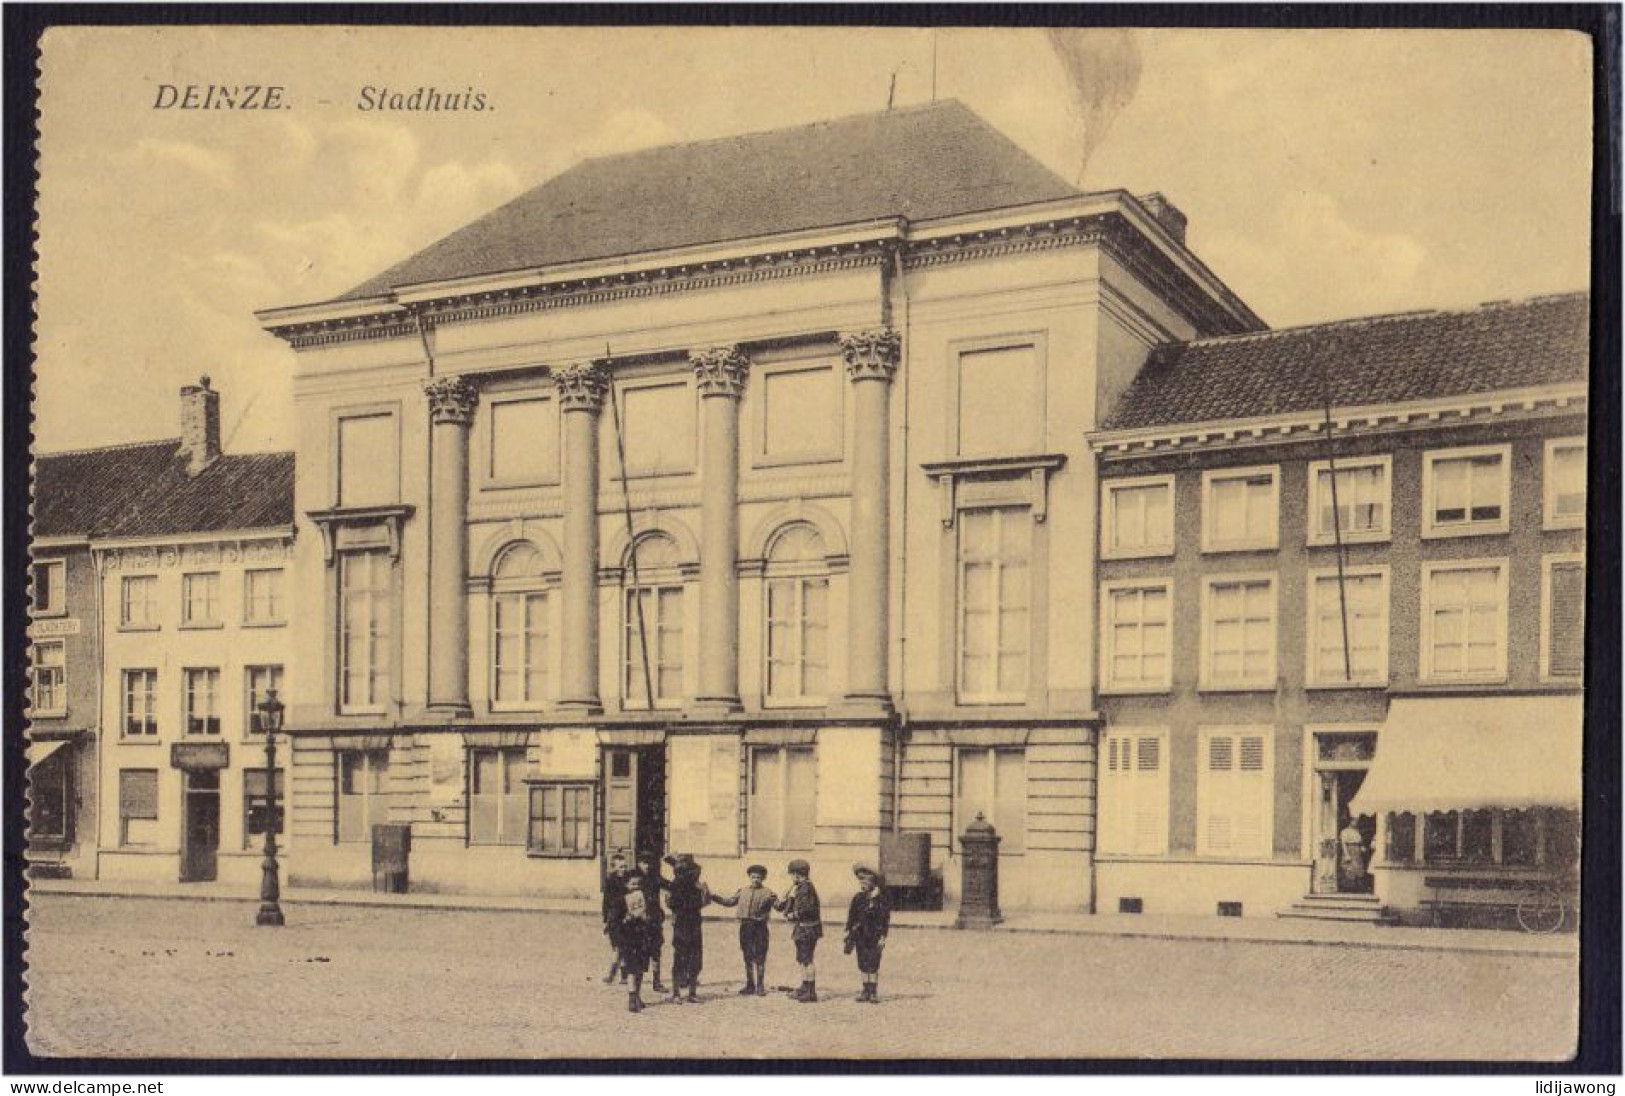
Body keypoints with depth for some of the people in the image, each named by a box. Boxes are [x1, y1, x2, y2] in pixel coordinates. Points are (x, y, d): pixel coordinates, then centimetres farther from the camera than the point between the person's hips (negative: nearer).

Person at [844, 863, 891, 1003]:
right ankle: (866, 991, 15)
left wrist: (882, 937, -9)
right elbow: (851, 917, 13)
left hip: (874, 937, -5)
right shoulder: (858, 898, 9)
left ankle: (874, 992, 1)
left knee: (873, 965, -7)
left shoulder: (881, 899, -5)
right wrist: (849, 933, 8)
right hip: (860, 936, 5)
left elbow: (885, 919, -5)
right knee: (863, 965, 7)